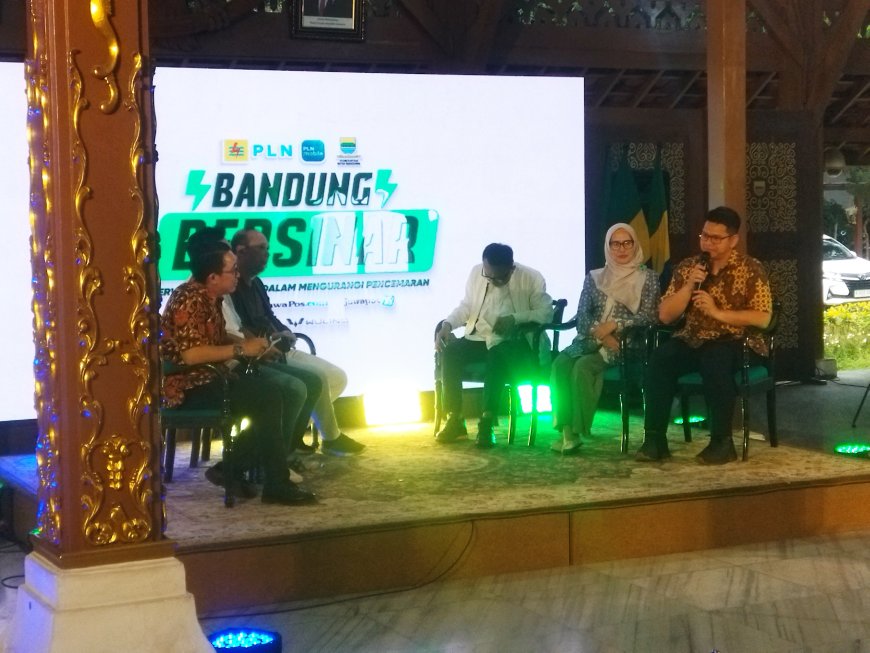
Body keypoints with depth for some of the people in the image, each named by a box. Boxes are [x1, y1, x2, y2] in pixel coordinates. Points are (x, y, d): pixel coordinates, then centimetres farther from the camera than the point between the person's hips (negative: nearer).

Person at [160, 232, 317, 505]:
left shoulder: (211, 297, 10)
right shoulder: (190, 299, -18)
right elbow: (191, 353, -28)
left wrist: (252, 343, 5)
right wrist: (241, 349, -20)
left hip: (212, 377, 10)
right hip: (189, 386, -10)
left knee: (292, 389, -1)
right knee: (267, 396, -27)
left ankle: (234, 467, -1)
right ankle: (276, 483, -16)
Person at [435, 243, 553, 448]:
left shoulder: (531, 278, -8)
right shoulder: (476, 272, 6)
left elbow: (546, 313, -12)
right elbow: (466, 306, 12)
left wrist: (515, 318, -26)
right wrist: (447, 324, -6)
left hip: (514, 343, -4)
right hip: (479, 338, 5)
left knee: (498, 356, -39)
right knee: (449, 351, -25)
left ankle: (487, 423, -34)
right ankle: (455, 419, -17)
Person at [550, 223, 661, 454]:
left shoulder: (647, 277, 6)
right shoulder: (594, 278, 15)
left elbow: (649, 317, -5)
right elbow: (581, 317, 6)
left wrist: (614, 325, -16)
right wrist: (601, 335, -14)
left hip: (626, 342, -4)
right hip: (591, 340, 4)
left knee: (583, 366, -32)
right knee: (561, 363, -28)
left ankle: (577, 432, -27)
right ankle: (565, 428, -31)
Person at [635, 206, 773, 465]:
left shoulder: (751, 270, -3)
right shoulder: (687, 267, 7)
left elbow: (763, 318, -11)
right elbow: (665, 315, 3)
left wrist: (717, 312, -18)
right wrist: (688, 286, -11)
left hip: (736, 344, -4)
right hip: (693, 342, 4)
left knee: (715, 359, -37)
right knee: (661, 358, -27)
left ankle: (722, 441, -25)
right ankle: (655, 438, -24)